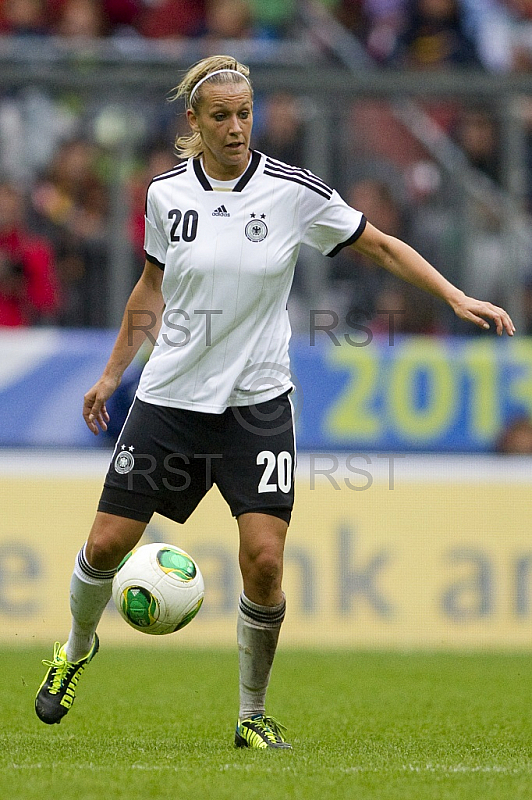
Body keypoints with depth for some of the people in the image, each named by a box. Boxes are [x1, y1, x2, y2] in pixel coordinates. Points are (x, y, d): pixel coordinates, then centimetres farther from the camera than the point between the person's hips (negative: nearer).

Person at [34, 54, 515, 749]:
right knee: (107, 543, 3)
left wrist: (456, 297, -7)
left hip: (256, 403, -2)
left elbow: (380, 246, 2)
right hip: (170, 398, 2)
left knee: (264, 561, -13)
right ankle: (78, 649, 35)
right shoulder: (167, 194, -1)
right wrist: (113, 372, 20)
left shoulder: (293, 191, -8)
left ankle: (253, 714, 5)